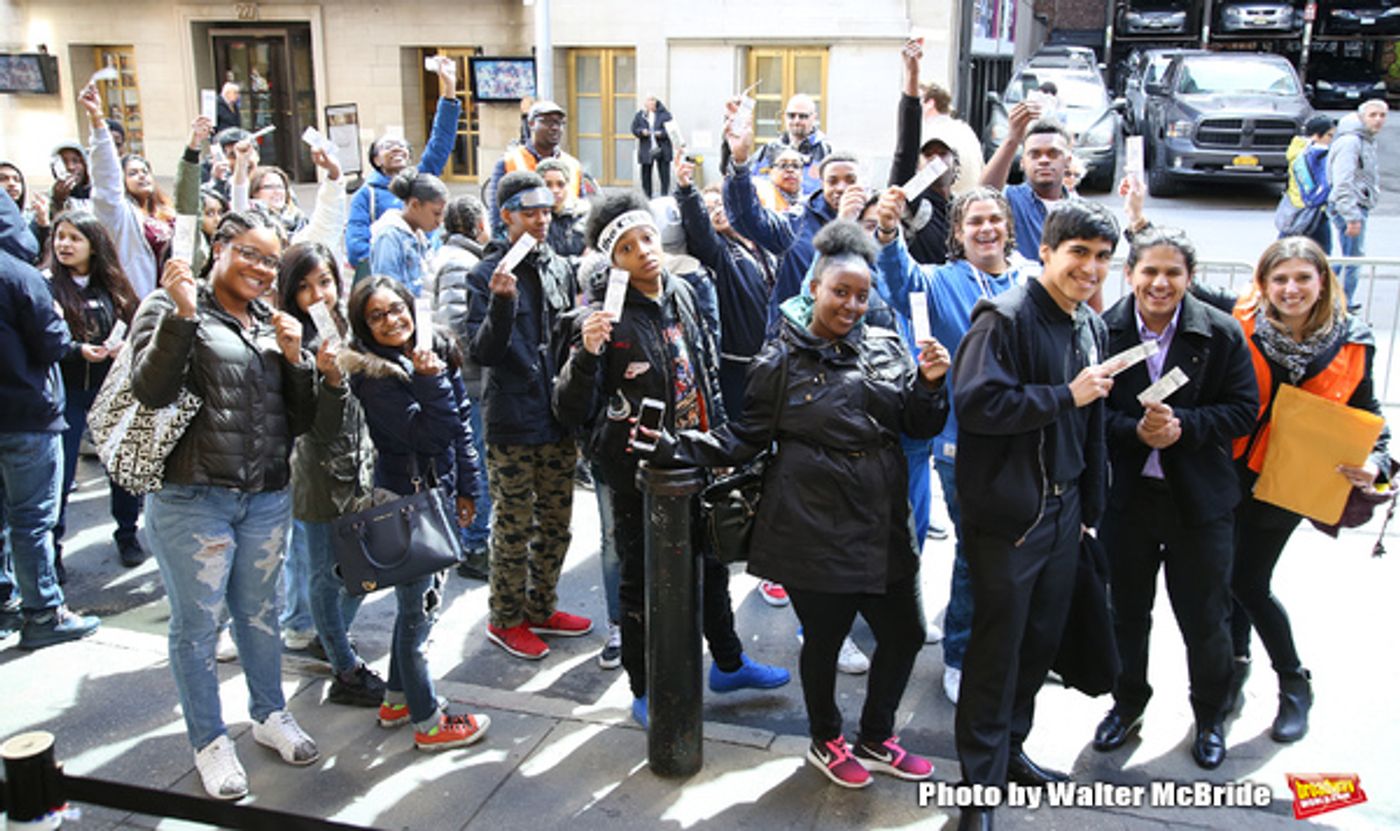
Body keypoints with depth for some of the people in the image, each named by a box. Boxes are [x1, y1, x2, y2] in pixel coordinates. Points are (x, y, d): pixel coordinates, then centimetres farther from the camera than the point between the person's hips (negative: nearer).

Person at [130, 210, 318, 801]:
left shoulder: (272, 323, 13)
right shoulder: (169, 308, -3)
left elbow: (300, 420, 11)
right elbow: (150, 390, -19)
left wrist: (294, 358, -4)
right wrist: (183, 314, -26)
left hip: (268, 497, 5)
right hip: (191, 497, -5)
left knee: (260, 613, 18)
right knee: (197, 623, 6)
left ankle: (270, 715, 36)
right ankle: (210, 741, 22)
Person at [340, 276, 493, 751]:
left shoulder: (438, 353, 5)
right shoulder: (372, 377, -17)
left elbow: (460, 425, 11)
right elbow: (430, 435, -22)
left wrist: (466, 489, 13)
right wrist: (432, 382, -25)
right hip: (402, 499, -8)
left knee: (420, 601, 18)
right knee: (419, 607, 0)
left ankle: (397, 699, 34)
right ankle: (428, 722, 12)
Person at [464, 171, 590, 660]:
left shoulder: (559, 268, 9)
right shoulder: (489, 274, -9)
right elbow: (481, 352, -15)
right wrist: (501, 303, -28)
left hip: (558, 417, 6)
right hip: (512, 421, -6)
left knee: (556, 521, 15)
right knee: (513, 525, 4)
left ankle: (541, 609, 31)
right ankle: (506, 620, 20)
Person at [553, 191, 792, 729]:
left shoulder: (682, 294, 2)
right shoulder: (607, 319, -18)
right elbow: (571, 412, -21)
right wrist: (586, 355, -37)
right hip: (638, 476, -6)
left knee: (711, 563, 22)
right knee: (642, 582, 9)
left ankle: (728, 663, 43)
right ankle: (644, 693, 27)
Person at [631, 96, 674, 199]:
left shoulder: (664, 114, 1)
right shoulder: (640, 115, 7)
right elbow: (634, 129, 7)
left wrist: (662, 133, -19)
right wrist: (642, 132, -12)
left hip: (662, 149, -1)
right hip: (646, 150, 1)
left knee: (665, 174, -2)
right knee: (646, 174, 5)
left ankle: (664, 196, 5)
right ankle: (647, 197, 14)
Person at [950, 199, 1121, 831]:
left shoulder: (1091, 327, 12)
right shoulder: (1005, 318, -14)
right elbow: (976, 402, -26)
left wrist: (1090, 505, 19)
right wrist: (1066, 396, -20)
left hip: (1063, 511, 8)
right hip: (1007, 513, -8)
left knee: (1042, 638, 15)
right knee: (997, 647, 1)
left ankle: (1009, 750, 34)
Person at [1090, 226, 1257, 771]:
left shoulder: (1221, 333, -7)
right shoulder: (1104, 331, -7)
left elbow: (1243, 411, -6)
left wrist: (1182, 424, -21)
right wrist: (1135, 430, -21)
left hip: (1200, 500, -1)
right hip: (1126, 495, 1)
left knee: (1205, 618, 11)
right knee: (1127, 612, 17)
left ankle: (1210, 716, 36)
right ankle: (1128, 704, 39)